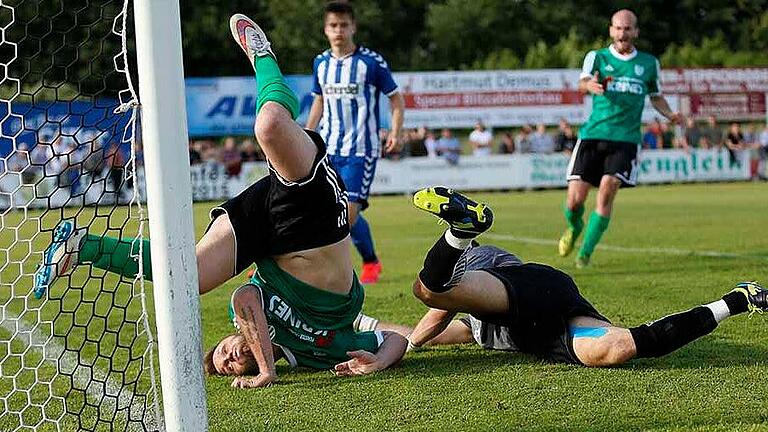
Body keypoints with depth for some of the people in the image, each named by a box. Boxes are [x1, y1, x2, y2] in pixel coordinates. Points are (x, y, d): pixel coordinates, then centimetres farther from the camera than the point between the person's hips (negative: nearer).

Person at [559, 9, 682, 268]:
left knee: (607, 191, -18)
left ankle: (586, 252, -5)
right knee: (575, 199, -6)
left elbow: (656, 96, 26)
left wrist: (670, 115, 5)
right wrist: (591, 85, -40)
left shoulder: (649, 63, 13)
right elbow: (583, 82, -15)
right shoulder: (597, 57, 6)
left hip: (626, 139, 0)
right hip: (593, 135, 0)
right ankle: (574, 227, 30)